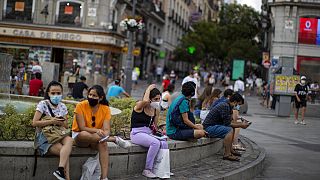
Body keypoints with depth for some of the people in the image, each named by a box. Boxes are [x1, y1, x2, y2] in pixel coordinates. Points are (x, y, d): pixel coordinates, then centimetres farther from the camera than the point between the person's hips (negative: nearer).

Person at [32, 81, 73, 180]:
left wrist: (61, 122, -7)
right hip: (44, 137, -4)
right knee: (64, 151, -29)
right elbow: (34, 123, -11)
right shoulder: (43, 104, -3)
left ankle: (60, 170, -38)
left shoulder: (62, 106, 12)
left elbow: (66, 126, 17)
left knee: (69, 140, -32)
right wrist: (52, 121, -18)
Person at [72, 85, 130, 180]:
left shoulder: (105, 109, -7)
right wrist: (96, 130, -37)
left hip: (97, 137, 2)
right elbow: (82, 128, -20)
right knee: (84, 134, -39)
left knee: (103, 143, -35)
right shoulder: (81, 106, -14)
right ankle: (115, 139, -28)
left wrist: (104, 136, -39)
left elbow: (106, 129, -15)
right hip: (79, 136, -2)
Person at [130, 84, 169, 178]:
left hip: (148, 133, 6)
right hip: (137, 133, -6)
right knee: (155, 143, -31)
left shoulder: (156, 110, 10)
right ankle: (147, 170, -21)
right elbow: (145, 101, -36)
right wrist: (149, 89, -19)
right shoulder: (139, 105, -9)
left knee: (164, 144, -21)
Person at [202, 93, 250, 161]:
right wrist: (241, 125, -11)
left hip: (214, 126, 11)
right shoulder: (225, 106, -19)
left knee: (232, 128, 18)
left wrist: (241, 123, 11)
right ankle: (227, 154, -24)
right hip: (209, 127, -11)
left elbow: (229, 122, 19)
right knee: (229, 130, -26)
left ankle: (230, 150, 17)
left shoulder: (227, 105, 12)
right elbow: (227, 124, -20)